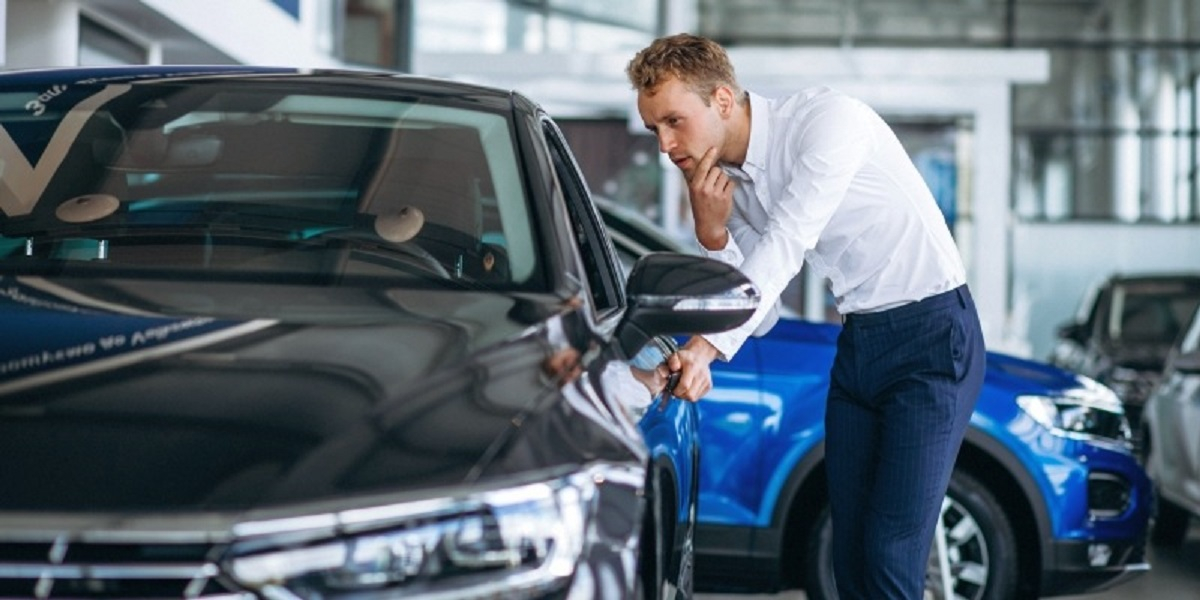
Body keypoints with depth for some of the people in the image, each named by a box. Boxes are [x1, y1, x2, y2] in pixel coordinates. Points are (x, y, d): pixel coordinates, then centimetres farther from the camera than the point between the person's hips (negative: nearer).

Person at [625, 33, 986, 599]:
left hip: (931, 336, -8)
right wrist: (712, 233, -12)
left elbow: (787, 242, -29)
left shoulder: (828, 118, -19)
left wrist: (707, 346, -38)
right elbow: (760, 315, 5)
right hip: (857, 344, 8)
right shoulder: (725, 181, 4)